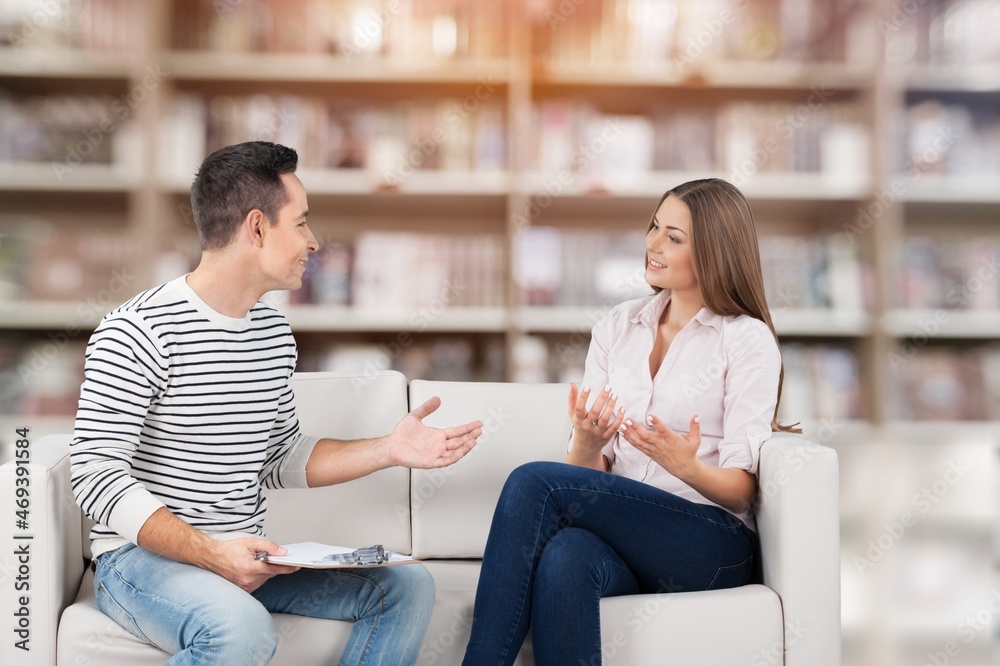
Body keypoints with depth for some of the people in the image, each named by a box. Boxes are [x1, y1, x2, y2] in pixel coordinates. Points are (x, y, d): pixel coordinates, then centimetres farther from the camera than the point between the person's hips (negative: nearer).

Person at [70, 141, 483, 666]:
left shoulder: (275, 333, 10)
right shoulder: (136, 333, -14)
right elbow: (97, 473, -18)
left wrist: (388, 450, 4)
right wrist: (209, 552, -28)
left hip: (244, 559, 7)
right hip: (143, 557, -7)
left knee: (407, 585, -5)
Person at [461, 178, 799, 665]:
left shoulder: (748, 340, 0)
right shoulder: (615, 328, 13)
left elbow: (740, 489, -4)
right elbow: (588, 473, 9)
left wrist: (687, 466, -25)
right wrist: (586, 445, -15)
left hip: (711, 546, -3)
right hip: (622, 526, 4)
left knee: (534, 482, -27)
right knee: (564, 558, -36)